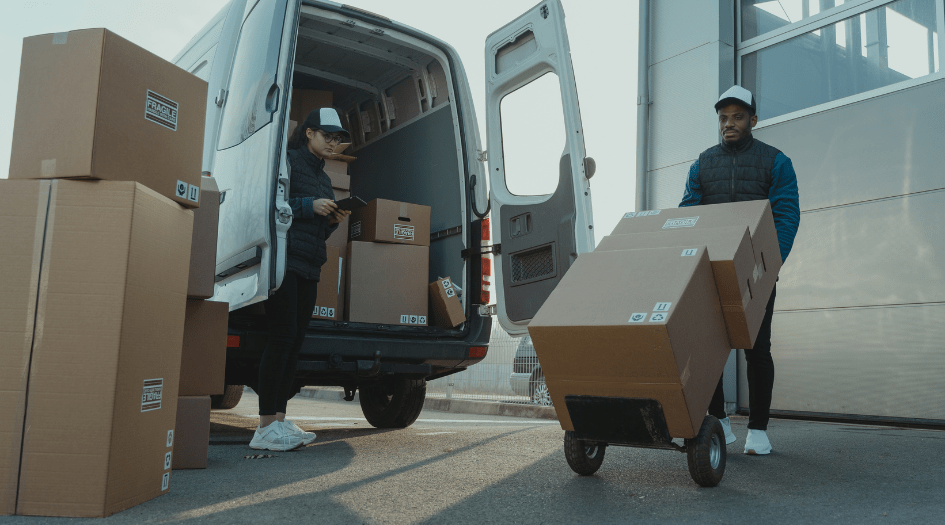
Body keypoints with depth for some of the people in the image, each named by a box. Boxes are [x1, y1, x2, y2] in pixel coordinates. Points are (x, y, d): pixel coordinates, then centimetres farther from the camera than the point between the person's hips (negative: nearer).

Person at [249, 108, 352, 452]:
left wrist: (333, 221, 6)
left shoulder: (323, 177, 25)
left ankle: (280, 420, 7)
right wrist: (309, 206, -13)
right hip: (285, 259, -8)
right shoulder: (287, 161, 1)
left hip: (309, 268, 8)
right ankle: (266, 427, -10)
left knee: (295, 341, 3)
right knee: (283, 336, -12)